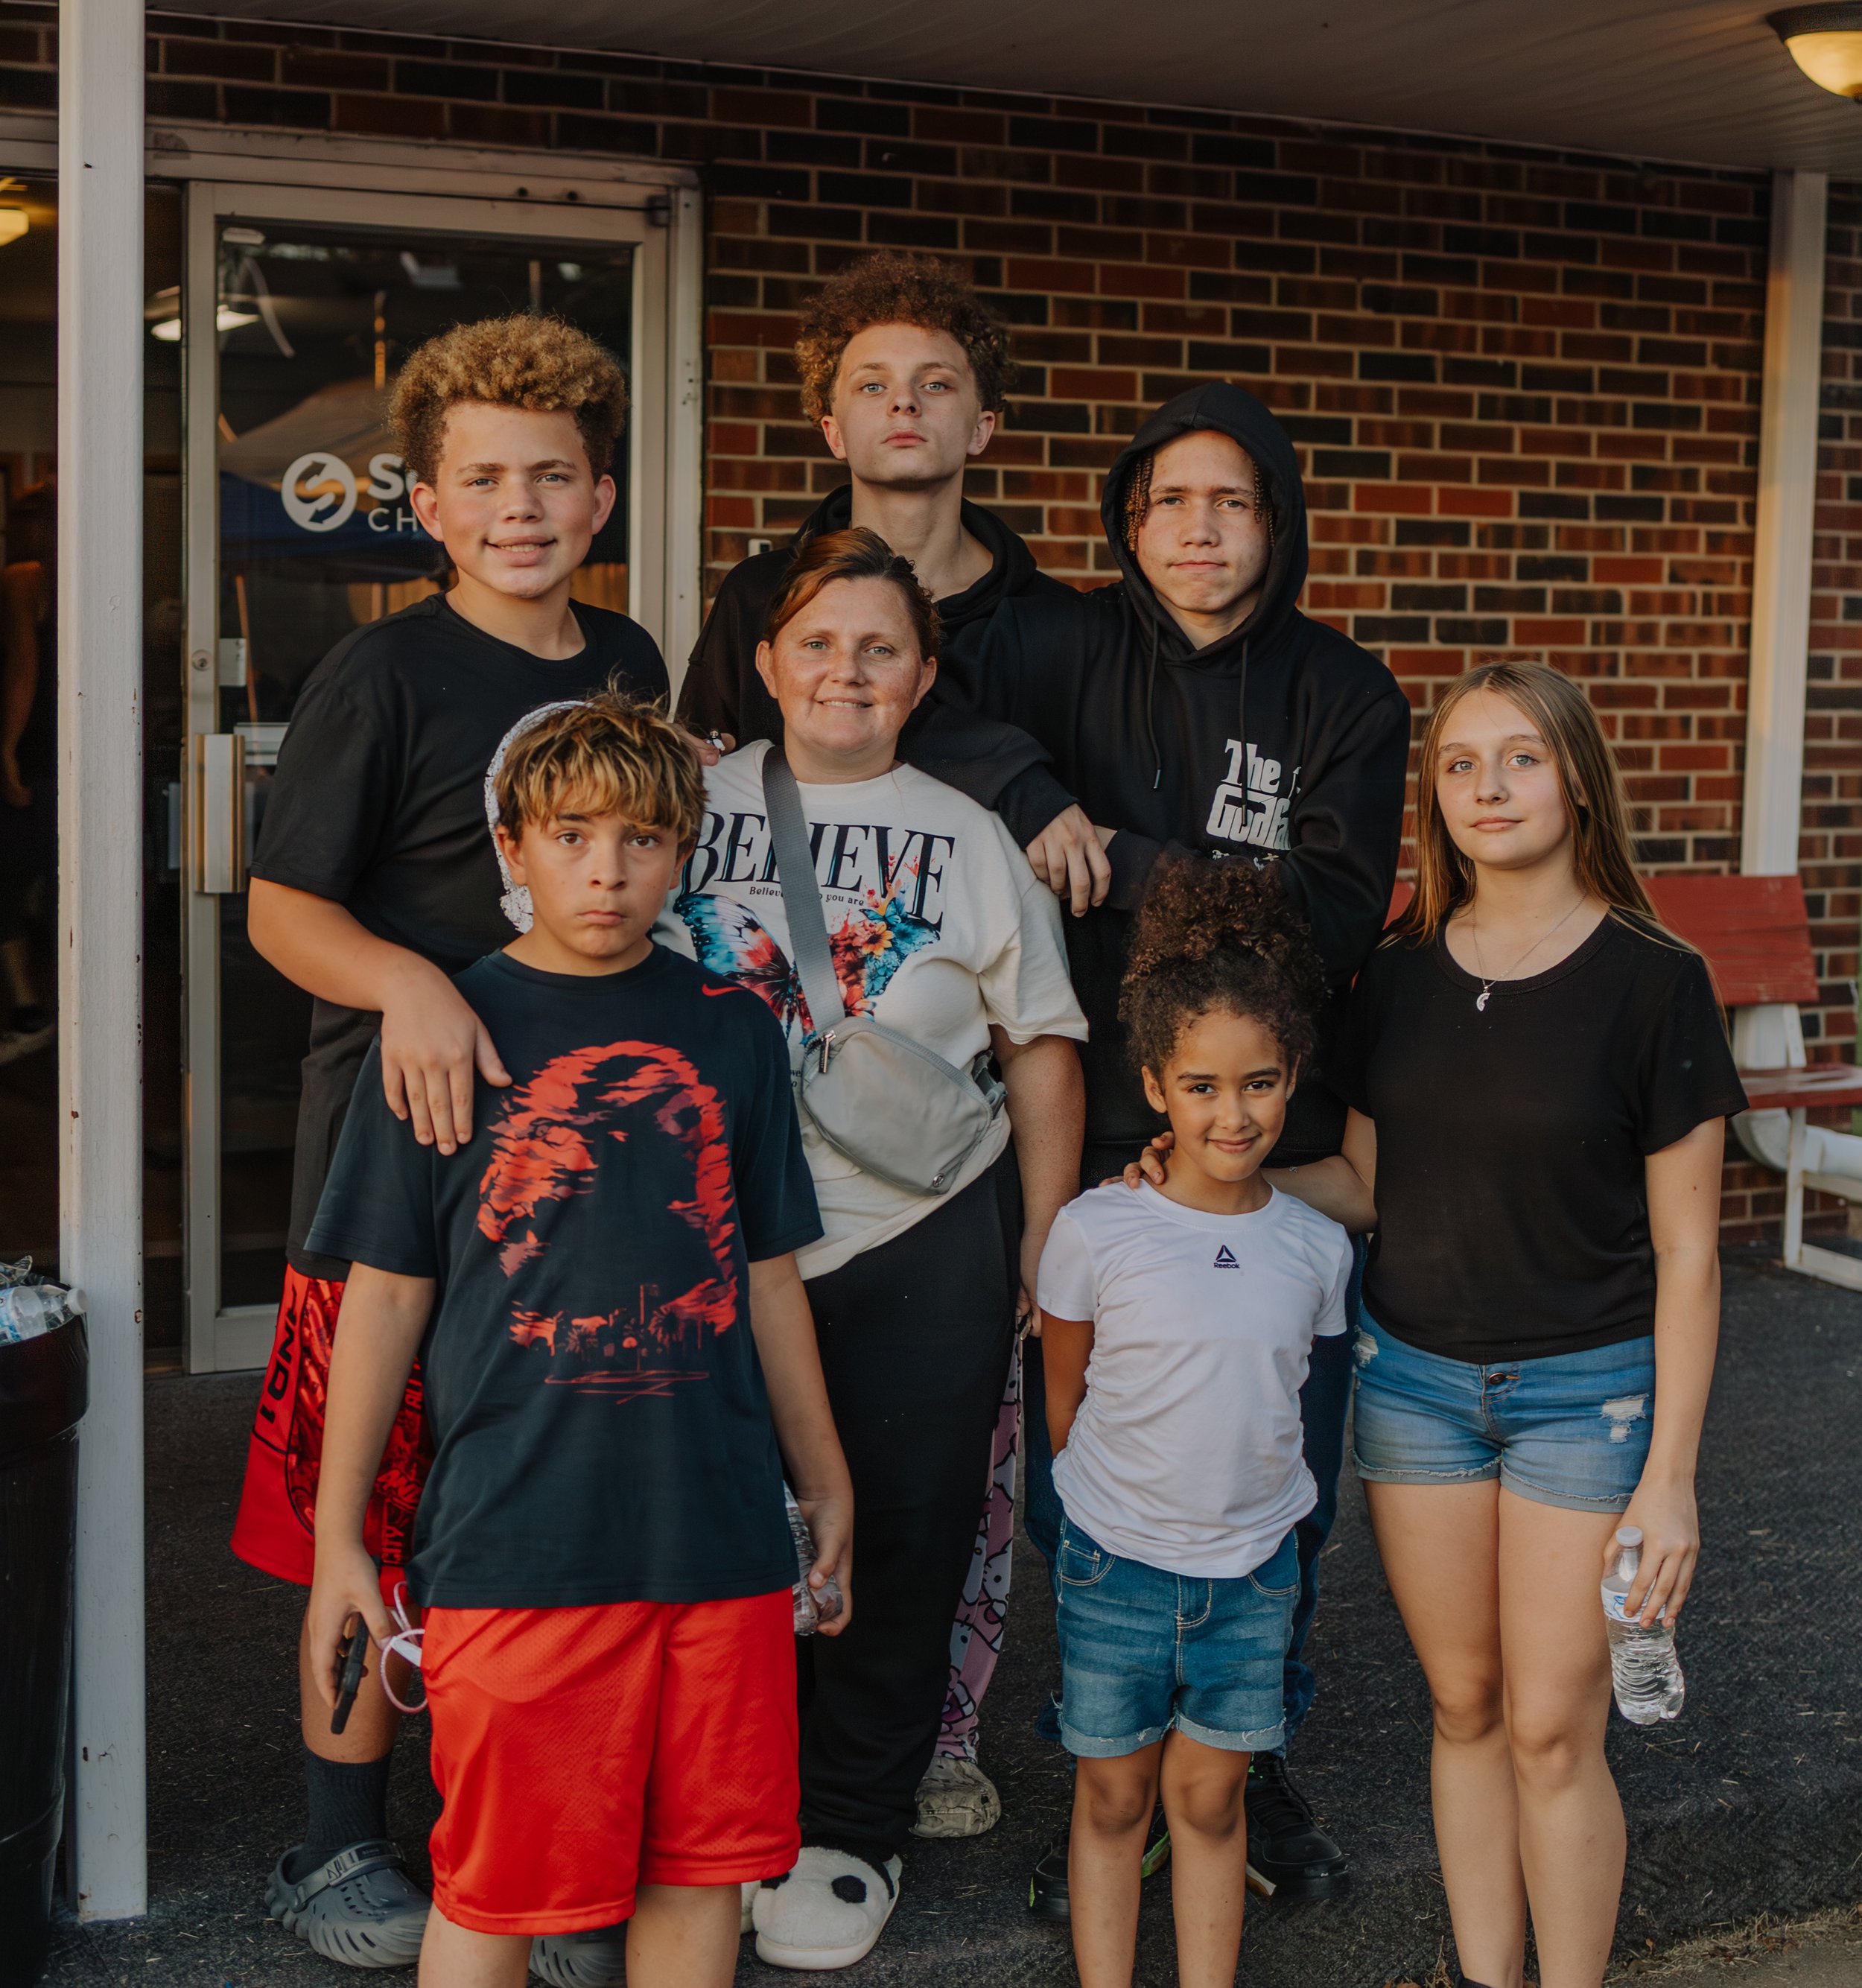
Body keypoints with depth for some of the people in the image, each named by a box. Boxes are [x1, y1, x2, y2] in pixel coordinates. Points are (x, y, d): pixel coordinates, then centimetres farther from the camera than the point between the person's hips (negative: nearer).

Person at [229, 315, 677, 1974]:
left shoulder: (629, 667, 10)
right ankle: (339, 1853, 18)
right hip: (401, 1145, -5)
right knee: (381, 1524, 2)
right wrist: (404, 981, -27)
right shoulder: (385, 674, -8)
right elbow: (281, 904, -10)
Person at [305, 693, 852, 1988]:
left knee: (704, 1869, 10)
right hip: (514, 1542, -3)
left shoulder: (732, 1032, 7)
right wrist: (339, 1540, 3)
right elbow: (385, 1298, 2)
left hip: (721, 1532, 3)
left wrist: (826, 1485, 18)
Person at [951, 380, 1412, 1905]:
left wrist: (1121, 855, -13)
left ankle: (1256, 1763, 32)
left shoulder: (1347, 697, 2)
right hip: (1098, 1136, 0)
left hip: (1289, 1150, 1)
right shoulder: (1070, 652, 2)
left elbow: (1336, 920, -10)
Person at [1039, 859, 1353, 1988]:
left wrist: (1244, 1499, 10)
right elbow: (1063, 1403, 0)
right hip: (1116, 1560, -2)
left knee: (1210, 1798, 12)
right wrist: (1119, 1501, 7)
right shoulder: (1096, 1234, -13)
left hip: (1254, 1563, 2)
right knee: (1115, 1797, 11)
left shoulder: (1317, 1247, -5)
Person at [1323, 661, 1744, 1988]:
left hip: (1587, 1386, -3)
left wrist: (1671, 1473, -8)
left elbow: (1685, 1252, -7)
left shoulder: (1653, 981, -10)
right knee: (1465, 1706, 12)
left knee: (1554, 1730, -1)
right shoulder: (1400, 975, 2)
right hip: (1413, 1372, 4)